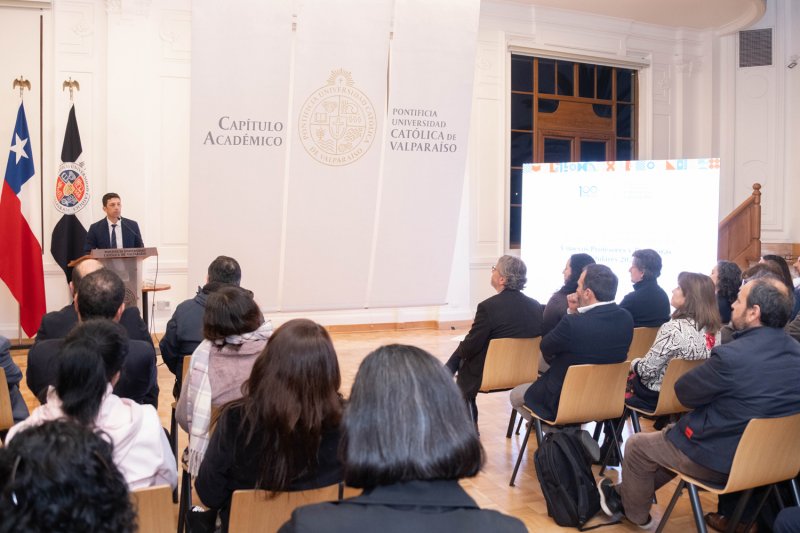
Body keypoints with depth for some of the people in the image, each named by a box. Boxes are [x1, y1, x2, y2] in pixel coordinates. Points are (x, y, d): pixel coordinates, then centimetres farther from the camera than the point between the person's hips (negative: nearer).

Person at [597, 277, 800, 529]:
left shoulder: (732, 355, -30)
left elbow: (683, 393, -14)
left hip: (720, 460, -8)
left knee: (637, 446, 13)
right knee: (670, 435, 28)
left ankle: (635, 513, 36)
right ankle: (625, 493, 39)